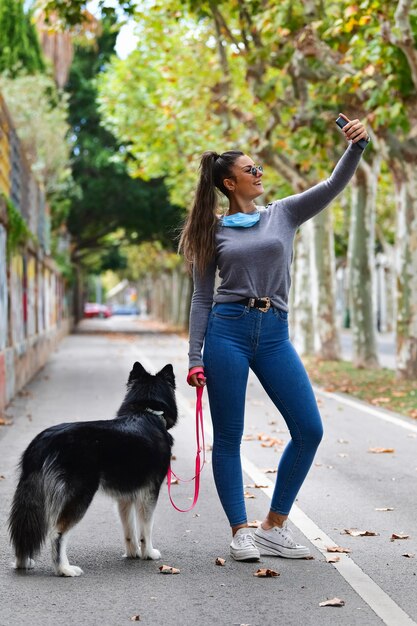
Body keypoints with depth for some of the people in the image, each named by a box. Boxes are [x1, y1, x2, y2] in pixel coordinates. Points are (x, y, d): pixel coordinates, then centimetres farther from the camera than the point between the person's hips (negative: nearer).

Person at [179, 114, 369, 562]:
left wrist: (355, 146, -16)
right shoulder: (214, 232, 7)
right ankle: (240, 532, 9)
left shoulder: (283, 214, 12)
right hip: (227, 331, -3)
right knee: (228, 437, -2)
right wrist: (195, 357, 0)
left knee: (309, 430, -3)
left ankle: (274, 527, 9)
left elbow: (335, 185, 1)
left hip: (274, 335, 3)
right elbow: (202, 297, 7)